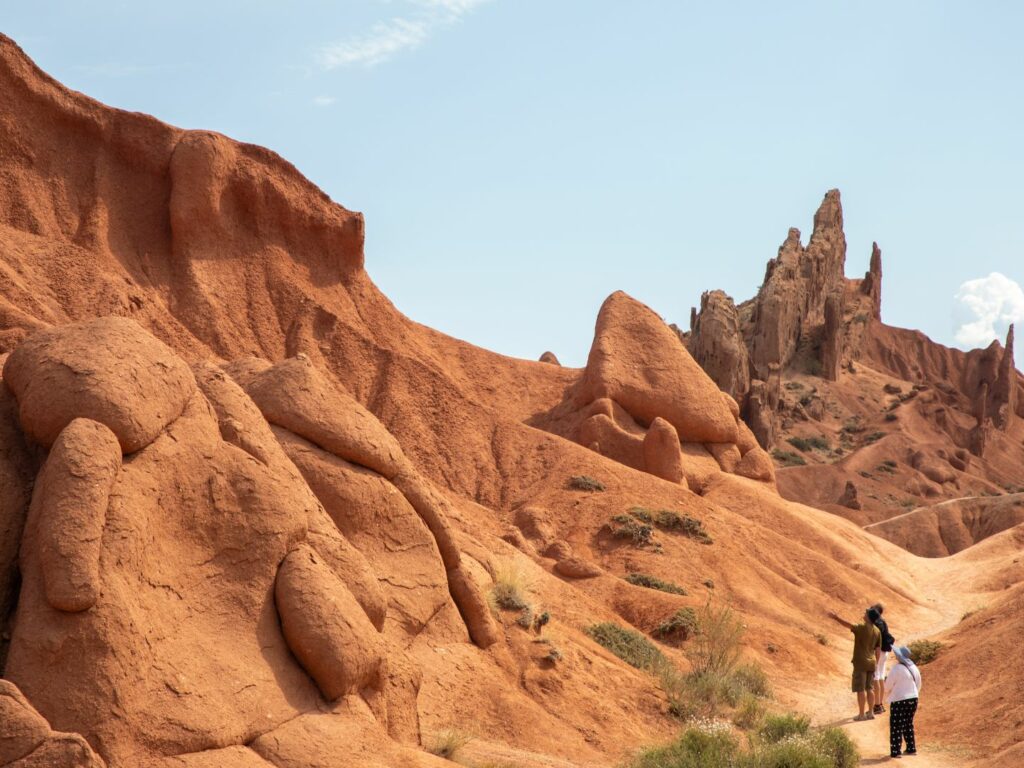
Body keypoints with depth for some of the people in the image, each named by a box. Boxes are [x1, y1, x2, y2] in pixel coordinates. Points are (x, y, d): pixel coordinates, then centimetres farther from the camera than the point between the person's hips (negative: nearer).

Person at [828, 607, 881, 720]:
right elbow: (878, 647, 11)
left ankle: (862, 714, 2)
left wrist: (836, 617, -26)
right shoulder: (877, 631, 5)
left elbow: (848, 624, -29)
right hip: (871, 662, 7)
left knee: (860, 689, -1)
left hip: (861, 663, -7)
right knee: (870, 688, 14)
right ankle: (871, 712, 17)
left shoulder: (862, 628, -16)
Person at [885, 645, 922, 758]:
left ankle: (895, 751, 0)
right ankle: (911, 749, 24)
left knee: (896, 726, 1)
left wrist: (887, 696, 10)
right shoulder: (914, 668, 5)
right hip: (913, 699, 7)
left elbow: (888, 686, -10)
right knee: (908, 724, 20)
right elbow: (918, 685, 13)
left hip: (899, 701, -7)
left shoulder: (896, 669, -17)